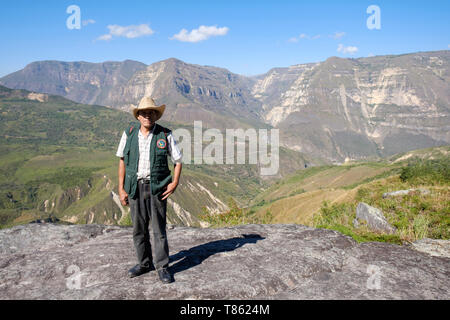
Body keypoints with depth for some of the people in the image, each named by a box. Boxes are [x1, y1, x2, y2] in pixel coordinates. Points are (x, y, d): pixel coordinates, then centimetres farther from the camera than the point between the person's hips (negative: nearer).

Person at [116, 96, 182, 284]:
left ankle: (162, 267, 15)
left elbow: (178, 161, 5)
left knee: (158, 228, 1)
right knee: (139, 229, 11)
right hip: (135, 187, 2)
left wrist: (175, 183, -8)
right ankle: (144, 263, 29)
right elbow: (122, 161, 8)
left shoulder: (165, 135, -2)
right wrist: (121, 189, 3)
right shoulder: (129, 134, 3)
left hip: (157, 187, -2)